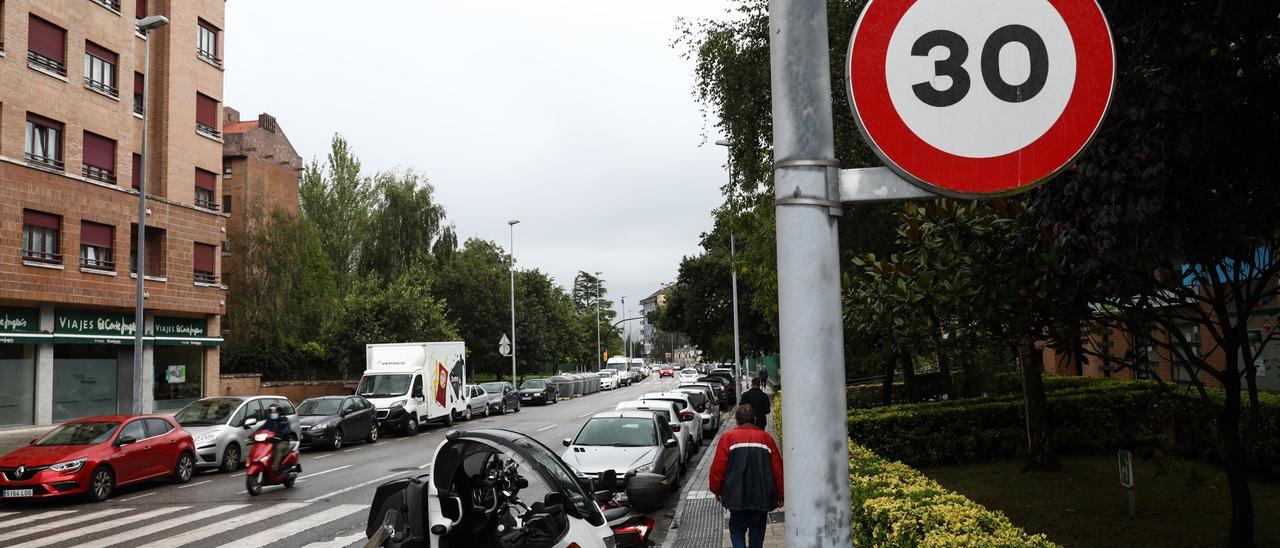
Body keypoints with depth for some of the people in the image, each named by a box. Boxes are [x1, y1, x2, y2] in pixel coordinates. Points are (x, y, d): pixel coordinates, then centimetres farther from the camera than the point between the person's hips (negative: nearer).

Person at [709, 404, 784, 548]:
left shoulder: (728, 438, -1)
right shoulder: (767, 438, 5)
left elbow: (718, 467, -3)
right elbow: (778, 469, 5)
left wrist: (716, 490, 10)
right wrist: (780, 495, 13)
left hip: (737, 496, -2)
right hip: (762, 497, 2)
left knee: (737, 529, 11)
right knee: (757, 531, 15)